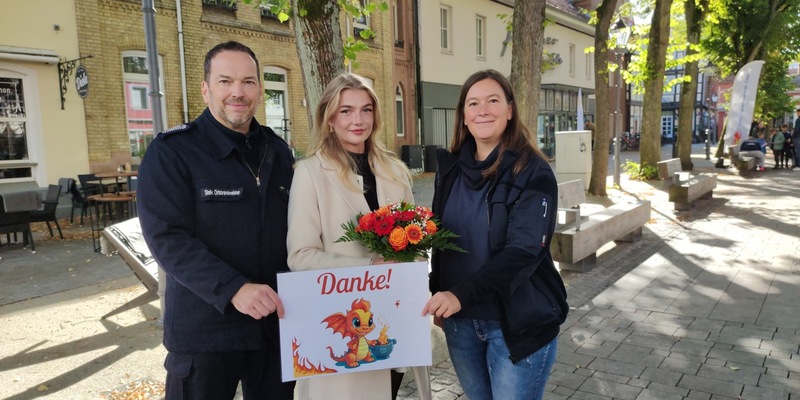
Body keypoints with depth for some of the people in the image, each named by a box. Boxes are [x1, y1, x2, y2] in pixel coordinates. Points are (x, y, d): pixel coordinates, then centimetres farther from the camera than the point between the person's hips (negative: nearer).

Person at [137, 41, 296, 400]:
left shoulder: (278, 152, 8)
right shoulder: (171, 151, -8)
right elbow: (167, 236, -17)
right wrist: (233, 289, -27)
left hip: (277, 323, 5)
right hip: (204, 331, -4)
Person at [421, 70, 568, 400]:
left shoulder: (533, 172, -12)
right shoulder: (450, 168, 4)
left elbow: (523, 251, -21)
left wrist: (461, 295, -30)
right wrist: (439, 298, 10)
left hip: (517, 322, -4)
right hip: (460, 320, 5)